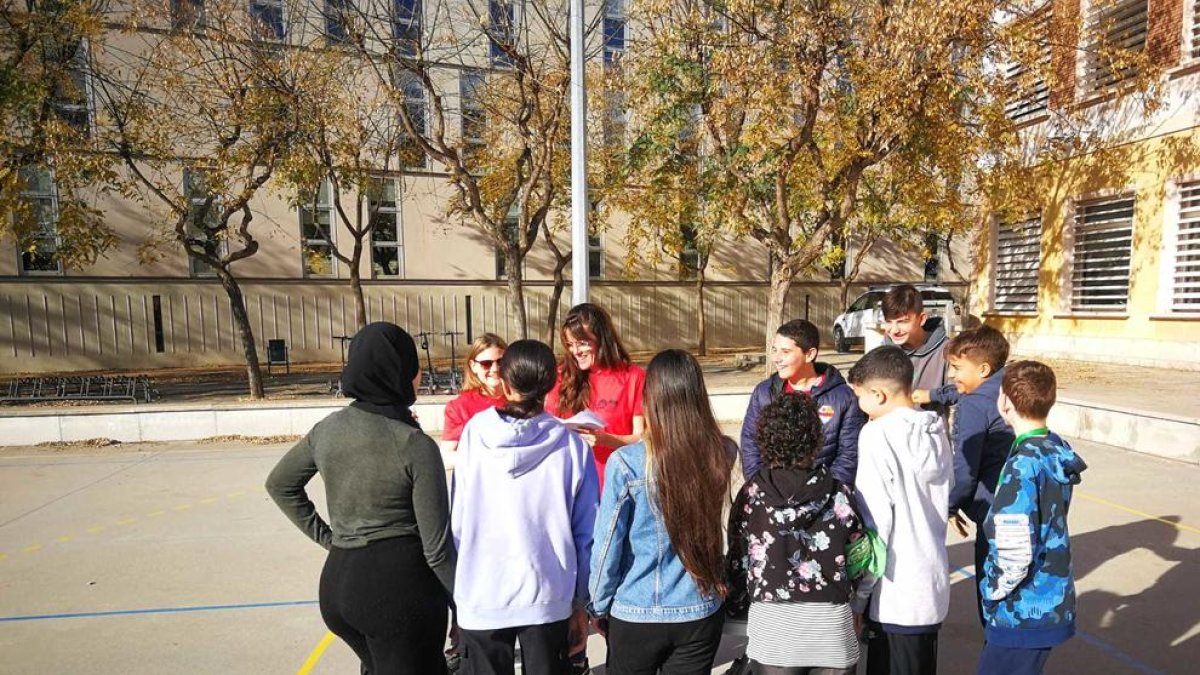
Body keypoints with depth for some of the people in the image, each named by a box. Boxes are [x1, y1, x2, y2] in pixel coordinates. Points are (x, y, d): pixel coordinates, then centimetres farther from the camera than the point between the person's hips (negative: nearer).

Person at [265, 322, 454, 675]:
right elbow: (437, 547, -14)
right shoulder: (416, 446, -17)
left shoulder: (327, 428, 0)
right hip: (402, 586, -6)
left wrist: (324, 536, 14)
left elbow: (279, 485, 17)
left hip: (338, 581, 6)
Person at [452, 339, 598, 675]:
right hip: (548, 599, 0)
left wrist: (456, 590, 7)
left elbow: (457, 518, -6)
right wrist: (580, 606, 8)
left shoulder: (474, 432, -10)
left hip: (480, 599, 0)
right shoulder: (571, 445, -9)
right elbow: (585, 535, -4)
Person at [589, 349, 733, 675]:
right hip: (700, 613, 2)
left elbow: (607, 546, -12)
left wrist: (599, 606, 3)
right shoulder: (722, 454, -12)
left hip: (636, 616, -2)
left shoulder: (626, 463, -20)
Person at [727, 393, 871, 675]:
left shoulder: (750, 494, -4)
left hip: (772, 625, -1)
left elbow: (737, 560, 2)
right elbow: (860, 558, 5)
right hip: (833, 624, 1)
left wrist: (737, 608, 18)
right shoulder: (839, 493, -2)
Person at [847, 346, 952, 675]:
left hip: (896, 591, -7)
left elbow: (875, 521, -18)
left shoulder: (877, 434, -17)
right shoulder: (936, 430, 3)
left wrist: (857, 594, -11)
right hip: (933, 584, 7)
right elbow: (943, 501, 11)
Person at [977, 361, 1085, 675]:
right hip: (1052, 601, 8)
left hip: (1023, 612, -8)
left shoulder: (1022, 467, -25)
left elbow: (1015, 556, -27)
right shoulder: (1057, 447, 0)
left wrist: (992, 590, -12)